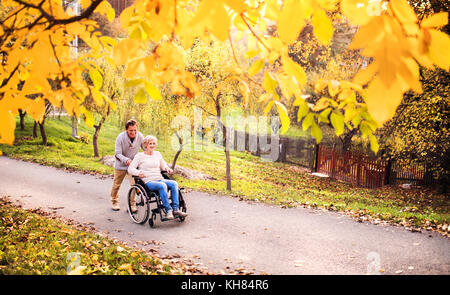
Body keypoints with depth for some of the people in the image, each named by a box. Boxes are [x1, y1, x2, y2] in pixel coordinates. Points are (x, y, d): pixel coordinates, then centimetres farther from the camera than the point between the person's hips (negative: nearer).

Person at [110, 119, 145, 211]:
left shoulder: (140, 136, -16)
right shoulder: (121, 137, -24)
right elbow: (117, 153, -22)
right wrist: (126, 160, -40)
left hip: (133, 165, 1)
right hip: (120, 165, -1)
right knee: (116, 184, 14)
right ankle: (114, 201, 38)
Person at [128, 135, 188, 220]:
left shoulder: (157, 154, 21)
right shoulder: (140, 156, 7)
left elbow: (163, 166, 29)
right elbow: (130, 169, -1)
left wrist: (167, 168, 5)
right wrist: (138, 172, -22)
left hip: (160, 179, 5)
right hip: (148, 182, -5)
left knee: (174, 183, -25)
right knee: (162, 185, -36)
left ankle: (176, 209, -30)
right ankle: (168, 210, -34)